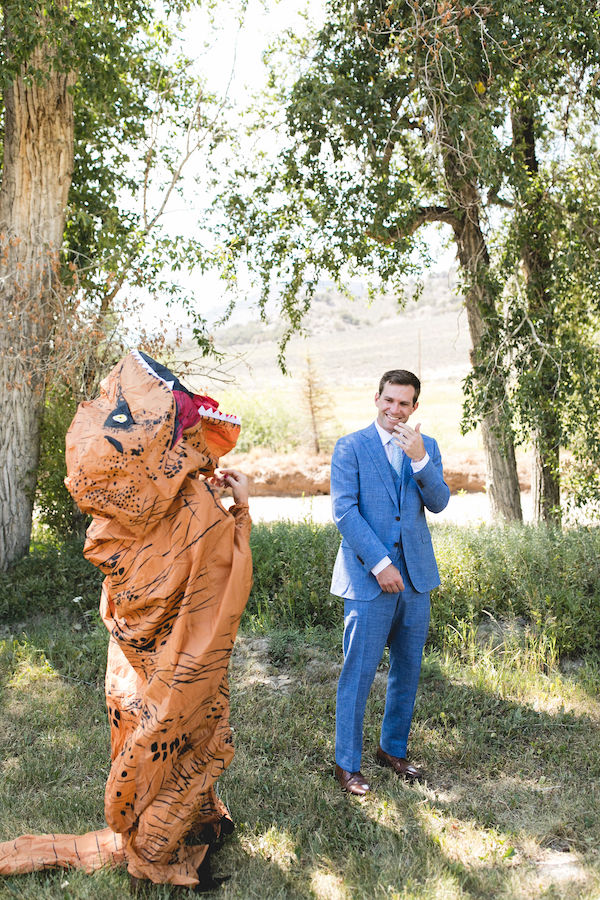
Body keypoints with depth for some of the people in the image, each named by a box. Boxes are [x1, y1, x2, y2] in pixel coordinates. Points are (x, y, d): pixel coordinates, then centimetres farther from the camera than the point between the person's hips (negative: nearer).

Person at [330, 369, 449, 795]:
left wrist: (419, 459, -18)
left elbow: (439, 503, -3)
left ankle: (393, 748, 33)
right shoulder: (351, 447, -4)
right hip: (368, 576, -4)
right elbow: (344, 511, -10)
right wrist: (380, 564, -15)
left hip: (416, 575, 5)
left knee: (408, 669, 14)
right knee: (359, 672, 0)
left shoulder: (426, 448, 9)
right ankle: (347, 763, 15)